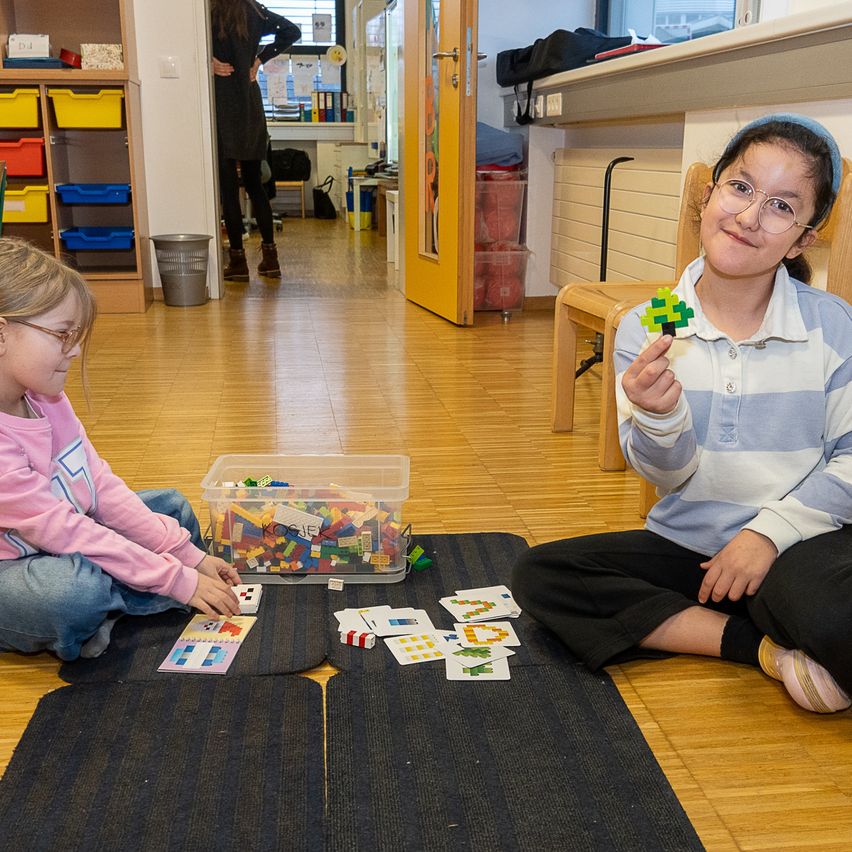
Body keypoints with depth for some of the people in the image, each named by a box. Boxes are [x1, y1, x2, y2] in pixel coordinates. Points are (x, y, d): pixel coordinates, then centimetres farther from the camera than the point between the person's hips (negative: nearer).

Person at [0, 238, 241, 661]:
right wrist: (178, 580, -26)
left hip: (67, 549, 9)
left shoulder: (45, 399, -2)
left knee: (173, 506, 12)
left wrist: (189, 555, -9)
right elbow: (61, 530, -29)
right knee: (77, 586, -40)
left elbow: (103, 485, -2)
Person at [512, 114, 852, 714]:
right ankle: (767, 648, -15)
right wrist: (658, 417, -27)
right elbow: (669, 475, -5)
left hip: (802, 541, -3)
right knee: (540, 574, -17)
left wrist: (770, 530, -14)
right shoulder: (645, 331, -3)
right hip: (687, 544, 4)